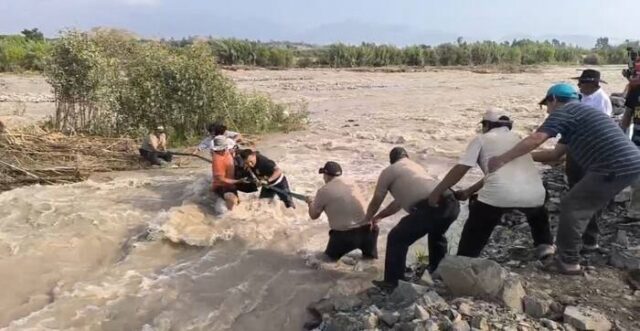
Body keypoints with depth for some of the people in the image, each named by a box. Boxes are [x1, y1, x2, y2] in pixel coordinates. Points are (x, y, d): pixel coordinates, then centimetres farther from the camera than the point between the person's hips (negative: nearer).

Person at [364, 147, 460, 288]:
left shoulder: (389, 171, 15)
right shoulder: (416, 166, 37)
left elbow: (376, 202, 25)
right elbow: (399, 202, 42)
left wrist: (367, 219, 44)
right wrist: (379, 216, 52)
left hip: (431, 208, -7)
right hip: (452, 203, 8)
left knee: (397, 239, 7)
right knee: (436, 233, 37)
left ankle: (393, 282, 10)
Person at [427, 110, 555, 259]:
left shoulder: (482, 138, 15)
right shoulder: (516, 138, 32)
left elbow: (460, 169, 5)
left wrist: (436, 192, 10)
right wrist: (468, 191, 35)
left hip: (499, 194, -5)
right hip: (532, 194, 5)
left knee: (474, 231, 16)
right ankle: (545, 245, 35)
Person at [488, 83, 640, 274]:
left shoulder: (564, 111, -4)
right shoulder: (579, 113, 26)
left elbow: (535, 139, -19)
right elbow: (555, 153, 24)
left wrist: (502, 159, -17)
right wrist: (524, 157, 22)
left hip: (615, 167, -10)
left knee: (571, 206, -1)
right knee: (587, 205, 24)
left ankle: (568, 262, 6)